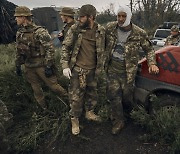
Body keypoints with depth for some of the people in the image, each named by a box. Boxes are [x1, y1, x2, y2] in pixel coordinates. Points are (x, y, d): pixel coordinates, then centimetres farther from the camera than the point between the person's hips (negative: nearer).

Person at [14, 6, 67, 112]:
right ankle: (44, 108, 35)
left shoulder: (40, 32, -17)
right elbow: (19, 51, 15)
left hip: (41, 66, -6)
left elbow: (50, 50, -18)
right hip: (29, 67, 7)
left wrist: (48, 66, -19)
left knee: (53, 85, 2)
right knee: (36, 89, 16)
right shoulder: (20, 33, 6)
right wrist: (18, 65, 17)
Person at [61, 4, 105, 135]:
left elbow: (102, 50, 7)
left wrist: (100, 67, 9)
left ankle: (90, 112, 42)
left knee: (92, 93, 18)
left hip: (92, 69, 3)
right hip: (78, 69, -3)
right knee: (76, 96, 3)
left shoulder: (101, 31, -4)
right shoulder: (74, 29, -9)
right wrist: (65, 66, -8)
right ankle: (75, 120, 24)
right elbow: (66, 47, -3)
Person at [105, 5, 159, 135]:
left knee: (126, 95, 12)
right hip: (112, 68, 2)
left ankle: (129, 113, 46)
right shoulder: (110, 28, -4)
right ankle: (118, 122, 24)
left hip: (127, 71, -1)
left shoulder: (139, 33, -9)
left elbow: (149, 49, 3)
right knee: (114, 95, 5)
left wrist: (152, 63, -12)